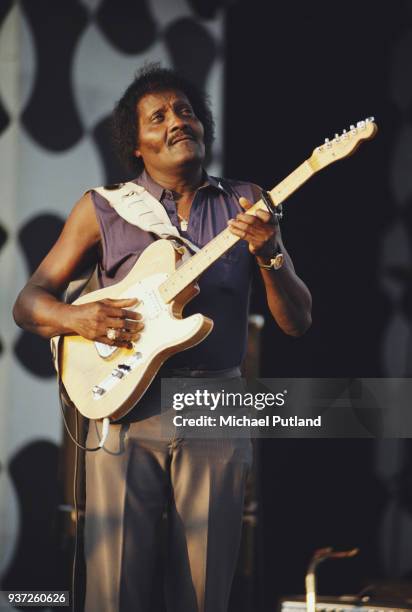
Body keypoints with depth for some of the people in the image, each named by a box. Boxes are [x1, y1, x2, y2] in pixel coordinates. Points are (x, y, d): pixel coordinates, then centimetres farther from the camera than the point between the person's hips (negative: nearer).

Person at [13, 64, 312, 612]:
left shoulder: (246, 206, 10)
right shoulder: (103, 208, 7)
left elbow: (297, 321, 6)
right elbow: (28, 302, 9)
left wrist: (268, 253, -12)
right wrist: (76, 318, -12)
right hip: (124, 409, -1)